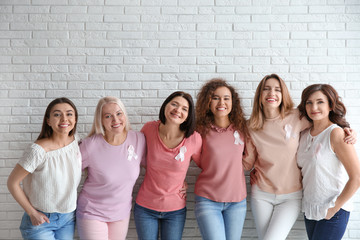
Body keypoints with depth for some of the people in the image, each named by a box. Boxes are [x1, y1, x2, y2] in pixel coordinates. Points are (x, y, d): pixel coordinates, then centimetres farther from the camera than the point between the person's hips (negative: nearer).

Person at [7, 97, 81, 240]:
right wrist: (32, 213, -11)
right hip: (40, 220, -5)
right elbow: (12, 182, -14)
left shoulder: (75, 142, -5)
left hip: (68, 218, 5)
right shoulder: (39, 150, -22)